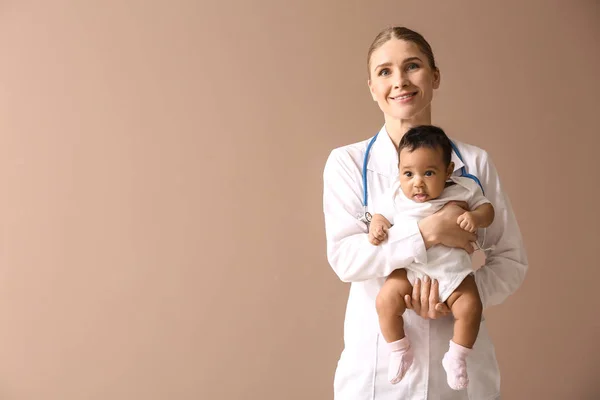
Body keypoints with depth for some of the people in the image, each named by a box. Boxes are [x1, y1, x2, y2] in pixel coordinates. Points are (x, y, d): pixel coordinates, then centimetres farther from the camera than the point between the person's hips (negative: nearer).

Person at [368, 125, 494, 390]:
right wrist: (376, 227, -17)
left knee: (470, 307, -18)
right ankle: (399, 351, 7)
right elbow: (382, 215, 7)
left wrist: (476, 217, -22)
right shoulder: (397, 197, -4)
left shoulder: (463, 190, -6)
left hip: (453, 273, 0)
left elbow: (487, 208, 1)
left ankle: (456, 358, 8)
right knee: (385, 301, -18)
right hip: (410, 271, 0)